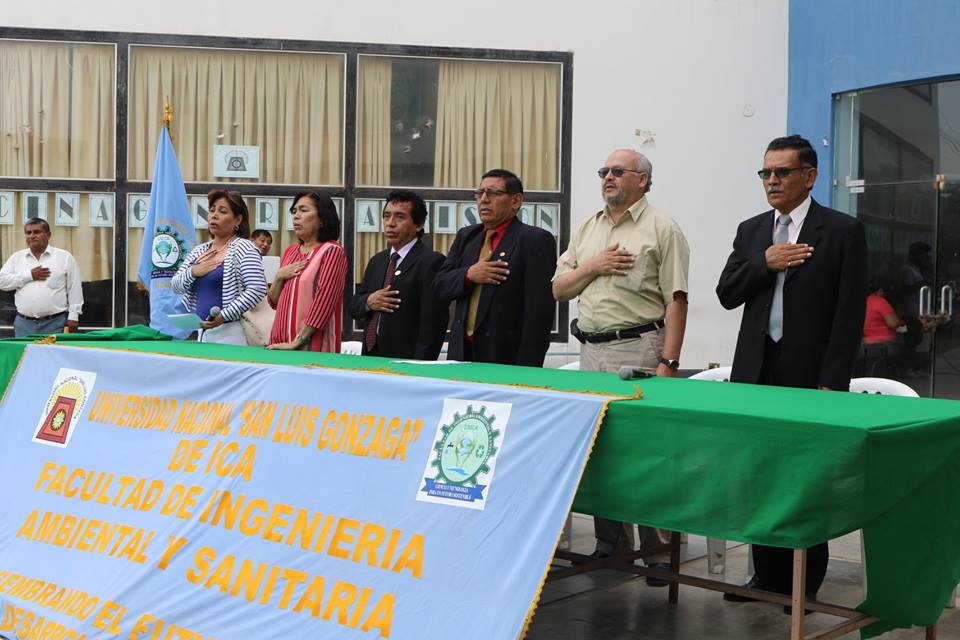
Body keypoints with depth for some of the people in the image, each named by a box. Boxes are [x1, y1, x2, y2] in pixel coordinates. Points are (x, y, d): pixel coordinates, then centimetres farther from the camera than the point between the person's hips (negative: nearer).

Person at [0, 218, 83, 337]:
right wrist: (29, 275, -7)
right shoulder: (16, 258, 12)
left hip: (55, 323, -3)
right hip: (24, 323, 3)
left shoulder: (64, 257, 5)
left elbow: (74, 288, 3)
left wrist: (73, 316, -3)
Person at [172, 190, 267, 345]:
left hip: (230, 333, -6)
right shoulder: (199, 251, 16)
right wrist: (193, 272, -6)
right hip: (202, 331, 6)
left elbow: (257, 289, -17)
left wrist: (224, 316, -20)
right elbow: (175, 285, 15)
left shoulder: (243, 248, -6)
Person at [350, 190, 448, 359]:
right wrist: (368, 302, -4)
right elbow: (354, 306, 18)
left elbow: (433, 323, -15)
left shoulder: (432, 262, -10)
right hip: (371, 358, 6)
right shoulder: (377, 261, 15)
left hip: (406, 363, -6)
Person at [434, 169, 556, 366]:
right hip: (462, 352, 5)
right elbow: (440, 287, 11)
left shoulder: (536, 240, -6)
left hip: (506, 357, -5)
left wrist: (527, 368, -18)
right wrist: (468, 275, -9)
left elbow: (539, 309, -12)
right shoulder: (466, 236, 15)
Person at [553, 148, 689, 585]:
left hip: (639, 350, -6)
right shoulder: (587, 230, 17)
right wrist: (593, 266, -3)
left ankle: (658, 549, 3)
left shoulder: (661, 229, -1)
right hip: (592, 351, 6)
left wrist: (668, 362, -15)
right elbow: (558, 289, 16)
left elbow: (675, 300, -7)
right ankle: (611, 544, 21)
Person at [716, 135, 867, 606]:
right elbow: (726, 295, 7)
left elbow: (850, 314, -7)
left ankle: (805, 583, 14)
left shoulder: (843, 231, -2)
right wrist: (765, 262, -10)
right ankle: (767, 574, 20)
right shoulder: (751, 231, 13)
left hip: (810, 375, -4)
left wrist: (832, 383, -12)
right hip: (756, 372, 5)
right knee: (759, 476, 8)